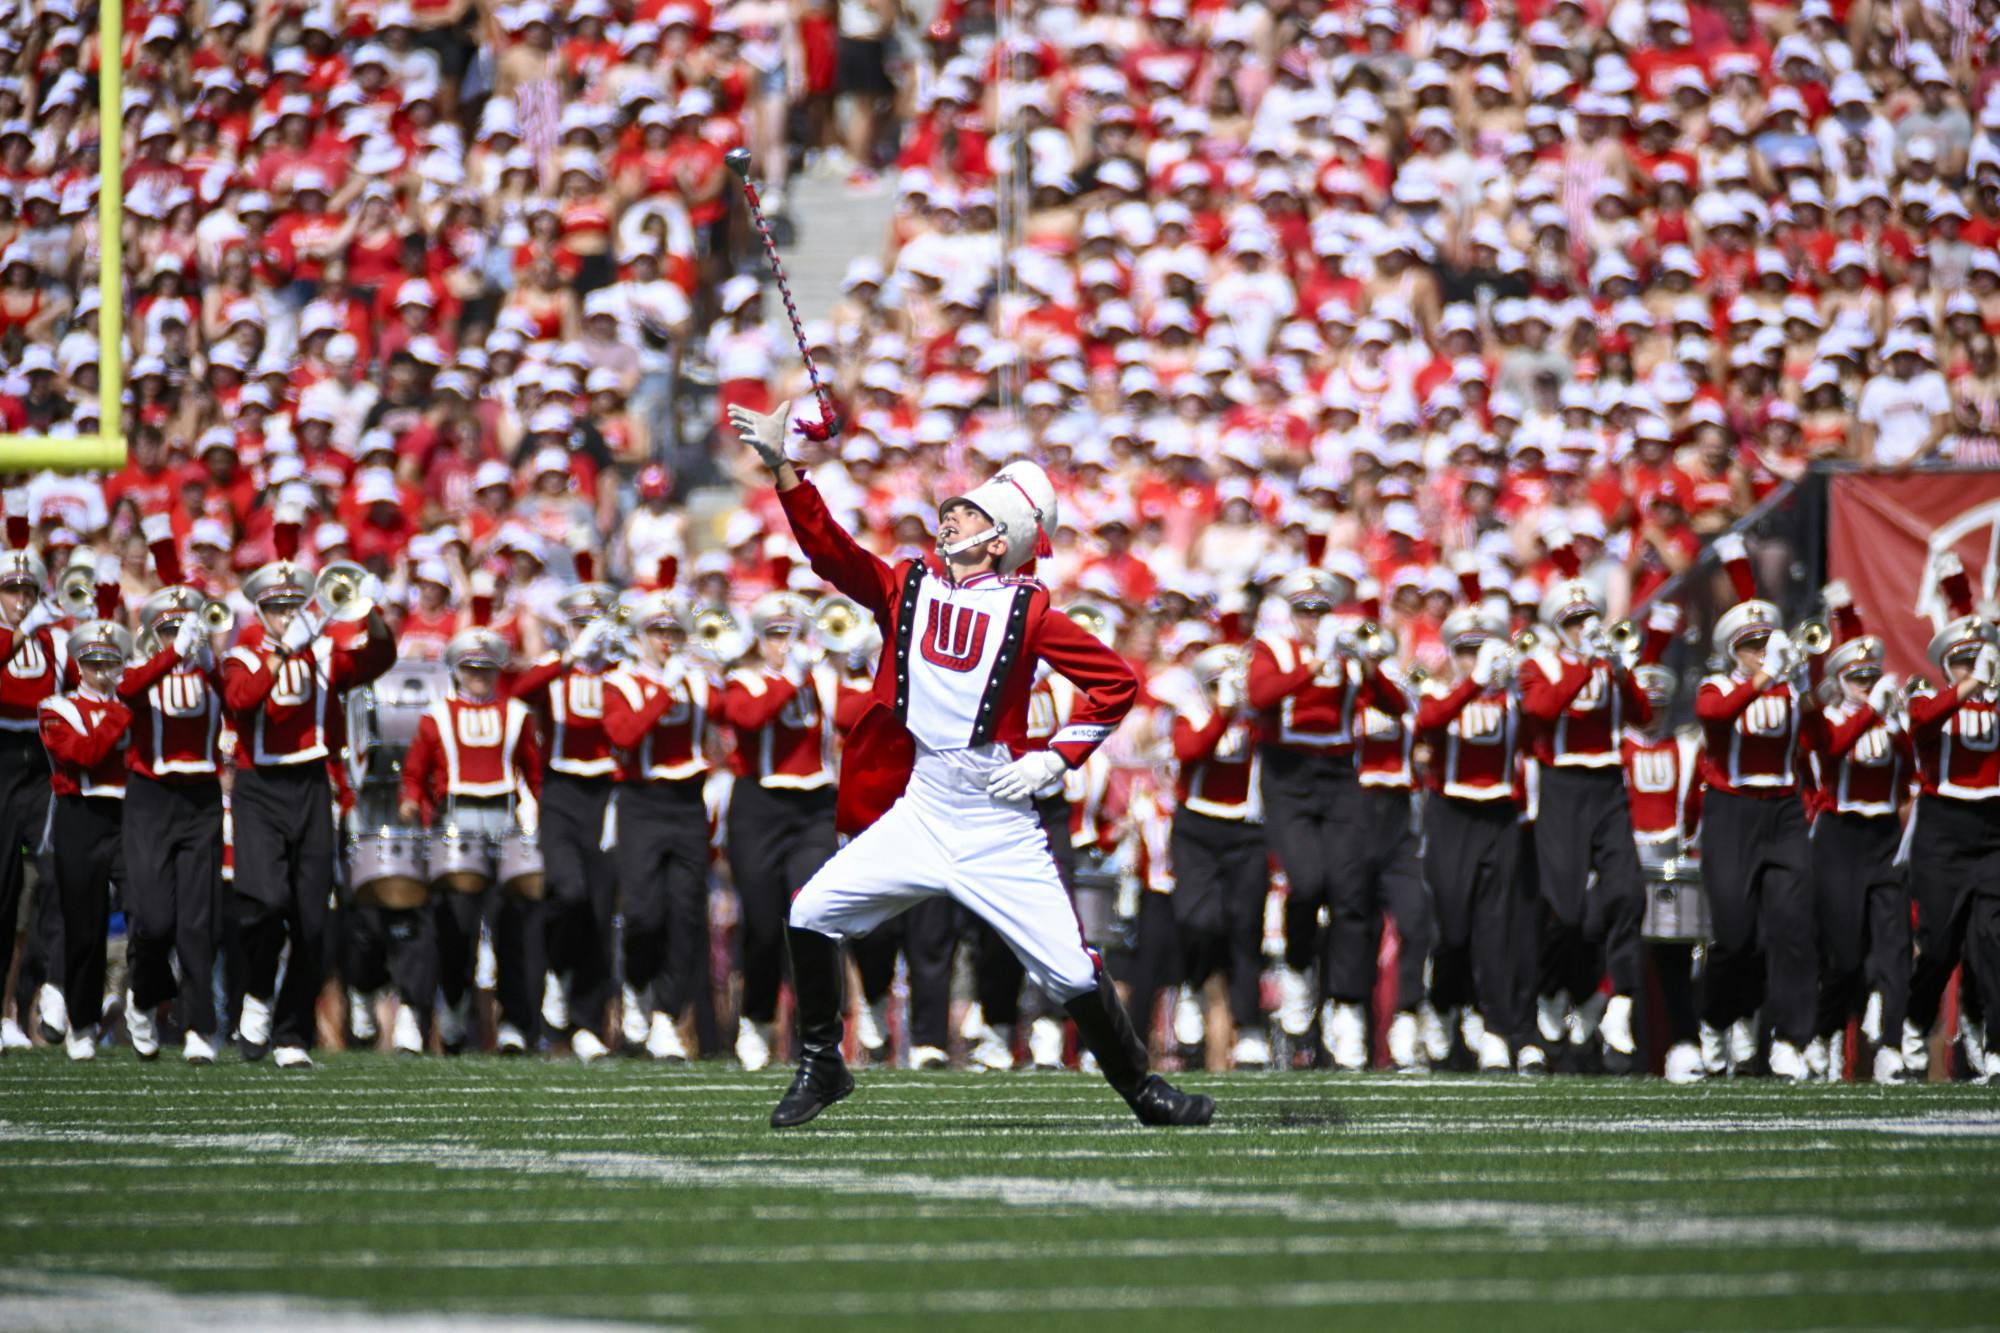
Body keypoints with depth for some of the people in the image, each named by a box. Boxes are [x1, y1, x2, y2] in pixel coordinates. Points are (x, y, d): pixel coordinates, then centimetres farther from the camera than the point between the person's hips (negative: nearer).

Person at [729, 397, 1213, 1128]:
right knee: (811, 915, -7)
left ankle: (1142, 1089, 14)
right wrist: (782, 468, -19)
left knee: (1073, 972, -5)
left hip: (997, 826, -3)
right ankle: (820, 1065, 10)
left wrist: (1055, 758, -8)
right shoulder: (906, 587, 7)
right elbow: (830, 549, -7)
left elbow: (1117, 682, 0)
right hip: (914, 815, 3)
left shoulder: (1026, 610, -2)